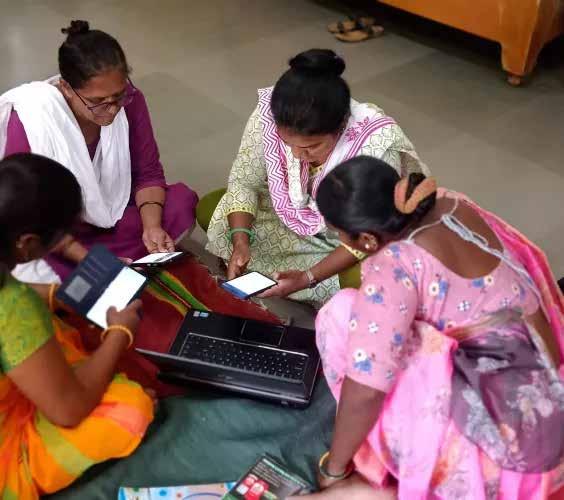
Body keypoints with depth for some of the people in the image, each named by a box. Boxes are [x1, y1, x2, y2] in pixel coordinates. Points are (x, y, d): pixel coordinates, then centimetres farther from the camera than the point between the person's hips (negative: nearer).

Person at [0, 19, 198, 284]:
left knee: (182, 201, -18)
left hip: (110, 212, 4)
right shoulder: (31, 119, -28)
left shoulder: (128, 100, -17)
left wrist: (151, 226, -25)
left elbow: (148, 173, -6)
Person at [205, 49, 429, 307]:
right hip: (290, 215, 3)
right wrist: (240, 241, -32)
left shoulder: (377, 145, -38)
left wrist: (308, 278, -35)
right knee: (216, 219, -9)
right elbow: (244, 182, -15)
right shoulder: (268, 114, -29)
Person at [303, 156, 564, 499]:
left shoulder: (395, 263, -20)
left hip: (507, 433, -9)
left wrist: (333, 468, -7)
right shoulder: (456, 206, 2)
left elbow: (366, 390, -24)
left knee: (343, 315, -12)